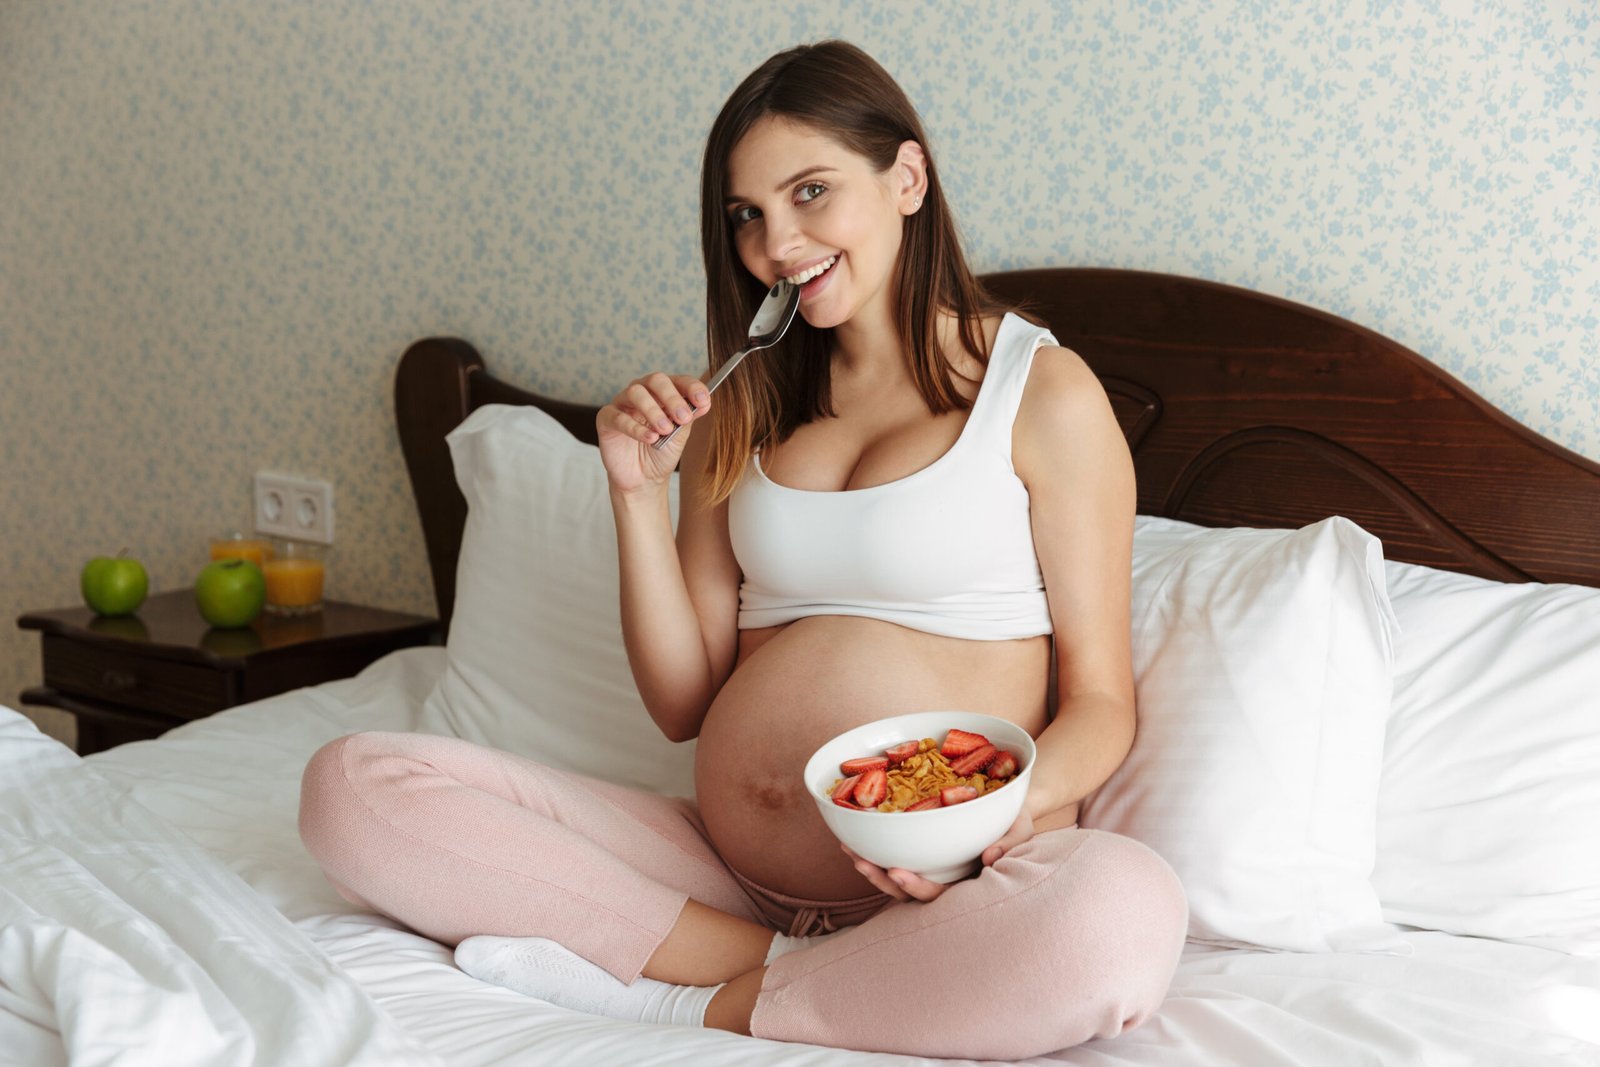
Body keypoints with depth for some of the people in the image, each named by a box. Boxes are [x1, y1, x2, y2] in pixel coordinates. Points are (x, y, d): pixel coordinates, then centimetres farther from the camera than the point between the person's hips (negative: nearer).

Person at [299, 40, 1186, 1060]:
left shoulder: (1044, 392, 2)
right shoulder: (741, 411, 15)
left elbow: (1100, 702, 0)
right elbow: (684, 703, 12)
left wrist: (1007, 807, -21)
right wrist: (639, 492, 1)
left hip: (933, 896, -4)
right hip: (724, 869, 4)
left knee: (1125, 913, -39)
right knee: (354, 783, -11)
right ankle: (785, 968, -15)